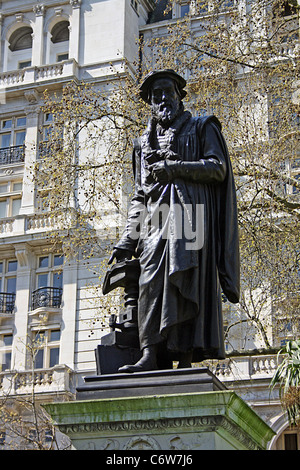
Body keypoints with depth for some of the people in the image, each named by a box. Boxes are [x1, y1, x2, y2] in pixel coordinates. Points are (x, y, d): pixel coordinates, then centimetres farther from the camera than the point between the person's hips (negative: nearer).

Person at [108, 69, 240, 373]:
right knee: (151, 282, -13)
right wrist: (127, 239, 15)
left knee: (186, 281, -14)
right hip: (156, 218, 4)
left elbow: (218, 167, 1)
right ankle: (149, 356, -20)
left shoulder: (201, 128, 16)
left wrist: (174, 167, -9)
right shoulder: (144, 142, 28)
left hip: (190, 213, -3)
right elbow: (139, 196, 25)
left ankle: (186, 359, -16)